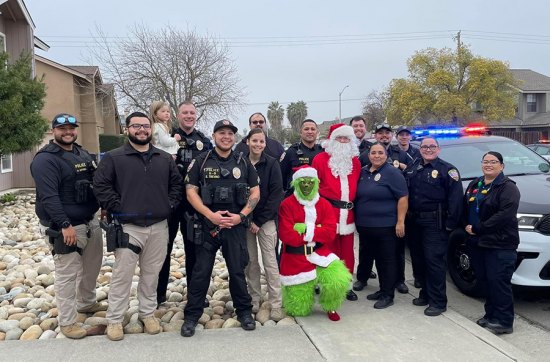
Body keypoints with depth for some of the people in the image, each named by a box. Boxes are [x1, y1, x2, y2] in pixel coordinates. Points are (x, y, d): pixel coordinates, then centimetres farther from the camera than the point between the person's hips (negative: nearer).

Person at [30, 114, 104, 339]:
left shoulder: (83, 153, 13)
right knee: (67, 274, -2)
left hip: (91, 222, 8)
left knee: (92, 266, 20)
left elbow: (95, 182, 22)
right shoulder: (45, 159, -13)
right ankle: (67, 321, 10)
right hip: (65, 227, -8)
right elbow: (48, 196, -21)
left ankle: (87, 303, 40)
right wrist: (65, 225, -25)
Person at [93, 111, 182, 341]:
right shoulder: (113, 157, -2)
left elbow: (176, 183, 16)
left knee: (151, 275, 13)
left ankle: (148, 314, 28)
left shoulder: (165, 159, 10)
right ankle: (114, 320, 15)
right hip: (128, 227, -3)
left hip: (159, 227, 4)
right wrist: (117, 207, -11)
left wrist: (169, 205, 5)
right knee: (122, 276, 2)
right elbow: (100, 185, -5)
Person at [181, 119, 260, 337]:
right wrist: (211, 215, -13)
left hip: (236, 227, 1)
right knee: (201, 272, 4)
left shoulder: (244, 163, 8)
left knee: (237, 270, 8)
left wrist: (241, 216, -7)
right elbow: (191, 192, -2)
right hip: (207, 226, -1)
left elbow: (255, 192, 6)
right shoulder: (201, 162, 2)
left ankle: (244, 311, 25)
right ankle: (192, 315, 17)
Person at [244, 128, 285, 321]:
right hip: (245, 219, 2)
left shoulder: (272, 164, -3)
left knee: (270, 262, -3)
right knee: (250, 262, 7)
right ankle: (253, 301, 19)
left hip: (266, 220, -2)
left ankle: (276, 305, 3)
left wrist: (260, 220, -10)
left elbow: (276, 194, -7)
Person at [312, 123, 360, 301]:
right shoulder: (320, 159, -1)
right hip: (328, 212, -4)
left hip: (347, 213, 4)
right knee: (330, 250, 3)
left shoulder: (355, 161, 13)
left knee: (347, 251, 10)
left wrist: (353, 202, 9)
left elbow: (357, 185, 19)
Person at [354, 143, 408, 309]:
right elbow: (357, 196, 21)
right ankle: (382, 290, 28)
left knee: (387, 260, 2)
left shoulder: (392, 173, -9)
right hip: (365, 226, 7)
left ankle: (388, 295, 12)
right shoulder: (363, 172, 11)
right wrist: (358, 220, 17)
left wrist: (400, 222, -18)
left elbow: (403, 198, -13)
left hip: (385, 226, -7)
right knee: (377, 258, 16)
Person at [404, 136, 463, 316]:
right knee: (418, 260, 13)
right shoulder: (412, 168, 14)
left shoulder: (447, 170, -5)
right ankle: (425, 294, 28)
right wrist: (405, 217, 8)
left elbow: (455, 199, -11)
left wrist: (451, 223, -16)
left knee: (434, 261, -5)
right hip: (414, 222, 7)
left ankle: (438, 302, 5)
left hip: (435, 224, -6)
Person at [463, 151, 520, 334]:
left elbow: (505, 215, -20)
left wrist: (477, 228, -18)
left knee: (499, 282, -5)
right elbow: (465, 208, 18)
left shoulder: (508, 187, -9)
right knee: (484, 280, 12)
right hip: (477, 243, 7)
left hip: (500, 244, -7)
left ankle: (504, 321, 7)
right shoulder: (475, 184, 15)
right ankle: (491, 314, 26)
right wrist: (467, 226, 0)